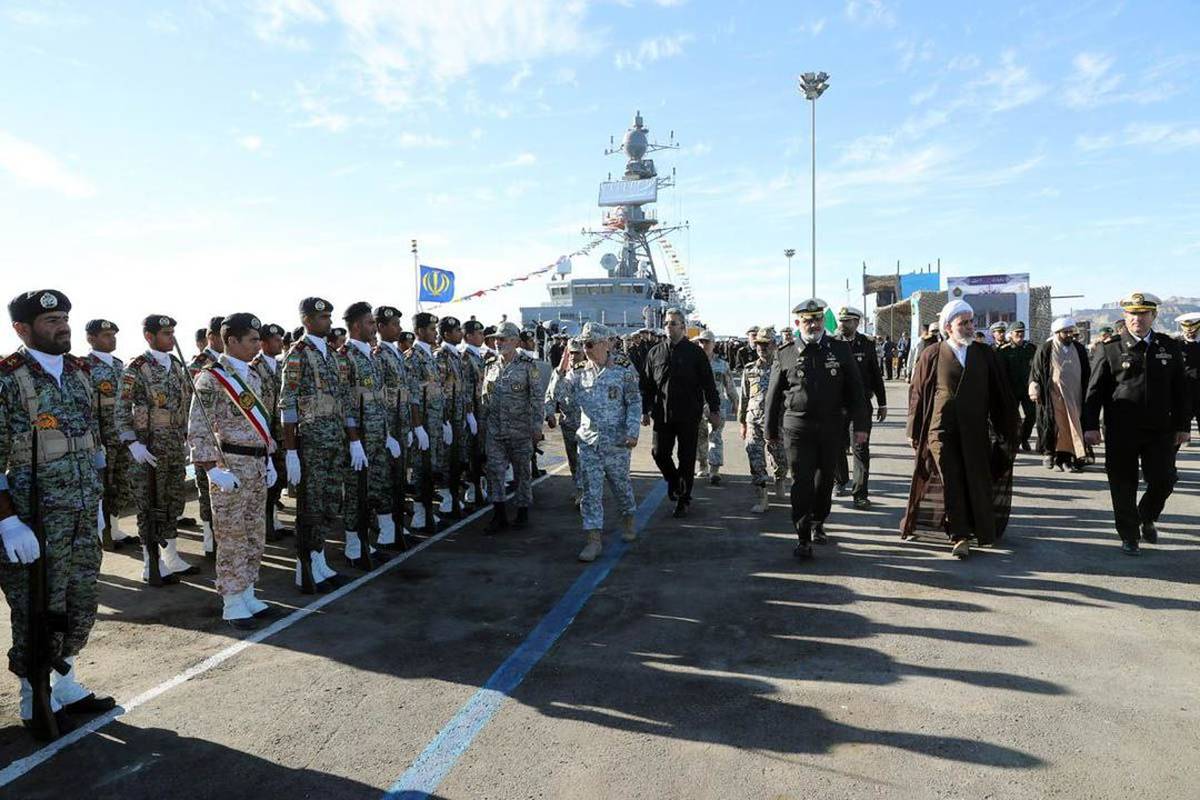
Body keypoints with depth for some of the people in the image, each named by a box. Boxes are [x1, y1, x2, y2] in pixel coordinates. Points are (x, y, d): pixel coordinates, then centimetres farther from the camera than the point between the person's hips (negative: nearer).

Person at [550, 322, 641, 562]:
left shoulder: (623, 368, -4)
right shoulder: (578, 372, 5)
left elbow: (635, 403, -5)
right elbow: (564, 402, 4)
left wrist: (632, 432, -14)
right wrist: (561, 374, -8)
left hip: (616, 441, -2)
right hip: (588, 441, 3)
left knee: (621, 483, 14)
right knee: (591, 490, 0)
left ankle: (628, 521, 40)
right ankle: (594, 539, 4)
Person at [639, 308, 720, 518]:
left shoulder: (695, 352, -1)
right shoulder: (655, 352, 7)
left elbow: (708, 383, 0)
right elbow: (647, 384, 10)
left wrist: (714, 409, -2)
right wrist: (646, 410, 7)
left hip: (689, 415, -2)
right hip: (662, 414, 3)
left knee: (686, 458, 4)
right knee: (659, 453, 2)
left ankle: (683, 499, 17)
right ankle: (673, 481, 32)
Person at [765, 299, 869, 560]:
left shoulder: (840, 350, 3)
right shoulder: (785, 354, 0)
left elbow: (855, 390, 5)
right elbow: (773, 395, 6)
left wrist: (861, 425, 0)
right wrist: (771, 430, 8)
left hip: (831, 428, 2)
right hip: (797, 428, -2)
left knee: (825, 479, 14)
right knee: (801, 482, -4)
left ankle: (818, 523, 35)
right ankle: (803, 538, 3)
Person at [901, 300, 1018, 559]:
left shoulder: (986, 354, 4)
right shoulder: (932, 355, -1)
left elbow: (1000, 394, 7)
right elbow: (918, 393, 2)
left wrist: (1007, 432, 6)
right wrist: (914, 431, 1)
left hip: (975, 430, 2)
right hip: (941, 429, -2)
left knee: (976, 481, 8)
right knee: (951, 482, -3)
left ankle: (983, 530, 28)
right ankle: (960, 536, 4)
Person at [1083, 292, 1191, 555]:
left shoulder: (1170, 347, 7)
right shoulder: (1111, 350, -2)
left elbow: (1181, 390, 10)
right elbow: (1094, 391, -2)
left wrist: (1183, 425, 7)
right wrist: (1090, 426, -8)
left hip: (1160, 429, 3)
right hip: (1121, 432, -2)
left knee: (1164, 480, 3)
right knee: (1123, 487, 3)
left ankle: (1147, 518, 33)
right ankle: (1129, 537, 16)